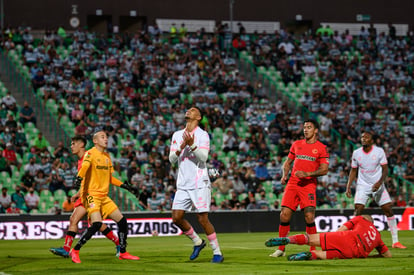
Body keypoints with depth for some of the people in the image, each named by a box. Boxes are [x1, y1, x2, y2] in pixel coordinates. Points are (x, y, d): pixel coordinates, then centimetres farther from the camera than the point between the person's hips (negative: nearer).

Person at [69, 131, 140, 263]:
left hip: (104, 196, 8)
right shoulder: (90, 153, -6)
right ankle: (75, 251, -13)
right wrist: (79, 178, -46)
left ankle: (123, 253, 17)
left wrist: (127, 187, 22)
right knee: (96, 224, -24)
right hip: (91, 194, -8)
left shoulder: (107, 156, 17)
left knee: (122, 220, 4)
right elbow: (84, 167, -26)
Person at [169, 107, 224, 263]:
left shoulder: (202, 135, -2)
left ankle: (217, 253, 0)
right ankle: (197, 242, 20)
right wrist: (181, 148, -10)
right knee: (177, 218, -2)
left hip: (199, 184, -5)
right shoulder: (177, 135, 14)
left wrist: (192, 145, -27)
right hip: (183, 184, 5)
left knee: (203, 219, -10)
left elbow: (204, 157, -13)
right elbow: (172, 159, 8)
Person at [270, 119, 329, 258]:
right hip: (292, 183, 4)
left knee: (309, 216, -15)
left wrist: (307, 174, -16)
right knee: (284, 214, -5)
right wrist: (284, 175, 4)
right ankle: (281, 249, 4)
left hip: (309, 185, -4)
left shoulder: (321, 148, 1)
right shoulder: (296, 144, 15)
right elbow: (288, 162, 23)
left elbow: (324, 169, -4)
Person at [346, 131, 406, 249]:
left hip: (377, 185, -1)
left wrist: (380, 182, -23)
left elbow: (385, 169, -7)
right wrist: (348, 186, 0)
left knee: (388, 209, -6)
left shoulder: (379, 151, -7)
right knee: (358, 210, -15)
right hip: (362, 185, 1)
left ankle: (395, 241, 2)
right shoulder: (356, 153, 0)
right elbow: (353, 170, 9)